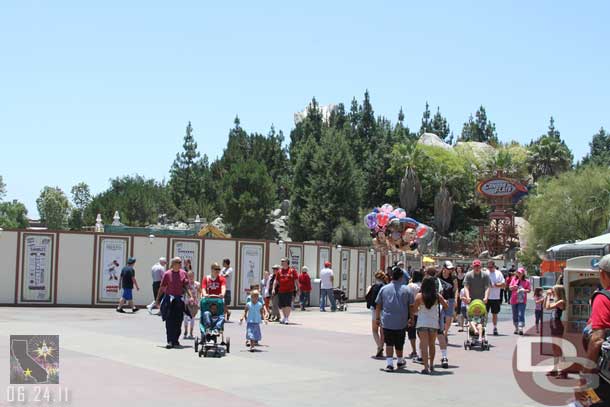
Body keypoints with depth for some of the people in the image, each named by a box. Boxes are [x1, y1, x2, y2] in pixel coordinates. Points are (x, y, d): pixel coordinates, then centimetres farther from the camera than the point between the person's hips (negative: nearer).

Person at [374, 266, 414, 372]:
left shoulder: (384, 288, 1)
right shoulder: (406, 290, -3)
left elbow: (378, 305, 5)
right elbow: (411, 306, 0)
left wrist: (377, 317, 14)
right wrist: (411, 318, 12)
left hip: (387, 321, 0)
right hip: (401, 322, 0)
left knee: (389, 343, 4)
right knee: (399, 343, 15)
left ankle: (389, 362, -7)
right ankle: (400, 361, 32)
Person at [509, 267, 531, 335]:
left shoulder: (526, 281, 2)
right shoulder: (514, 279, 8)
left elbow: (529, 290, 3)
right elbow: (510, 288, 5)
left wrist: (525, 290, -17)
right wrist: (513, 287, -16)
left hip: (522, 300, -3)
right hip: (514, 300, 3)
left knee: (521, 314, -13)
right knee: (515, 315, 10)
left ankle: (520, 328, -18)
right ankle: (516, 328, 22)